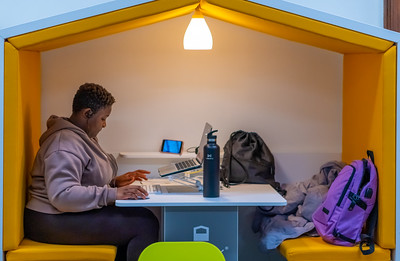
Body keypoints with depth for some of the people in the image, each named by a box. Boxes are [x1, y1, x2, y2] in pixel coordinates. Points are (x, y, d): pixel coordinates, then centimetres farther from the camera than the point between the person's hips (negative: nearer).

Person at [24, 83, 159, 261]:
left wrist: (114, 182, 10)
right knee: (144, 223, -19)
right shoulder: (65, 143, -17)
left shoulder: (82, 136, 17)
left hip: (72, 214, 10)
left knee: (142, 216, -6)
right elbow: (61, 195, -28)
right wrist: (112, 194, -29)